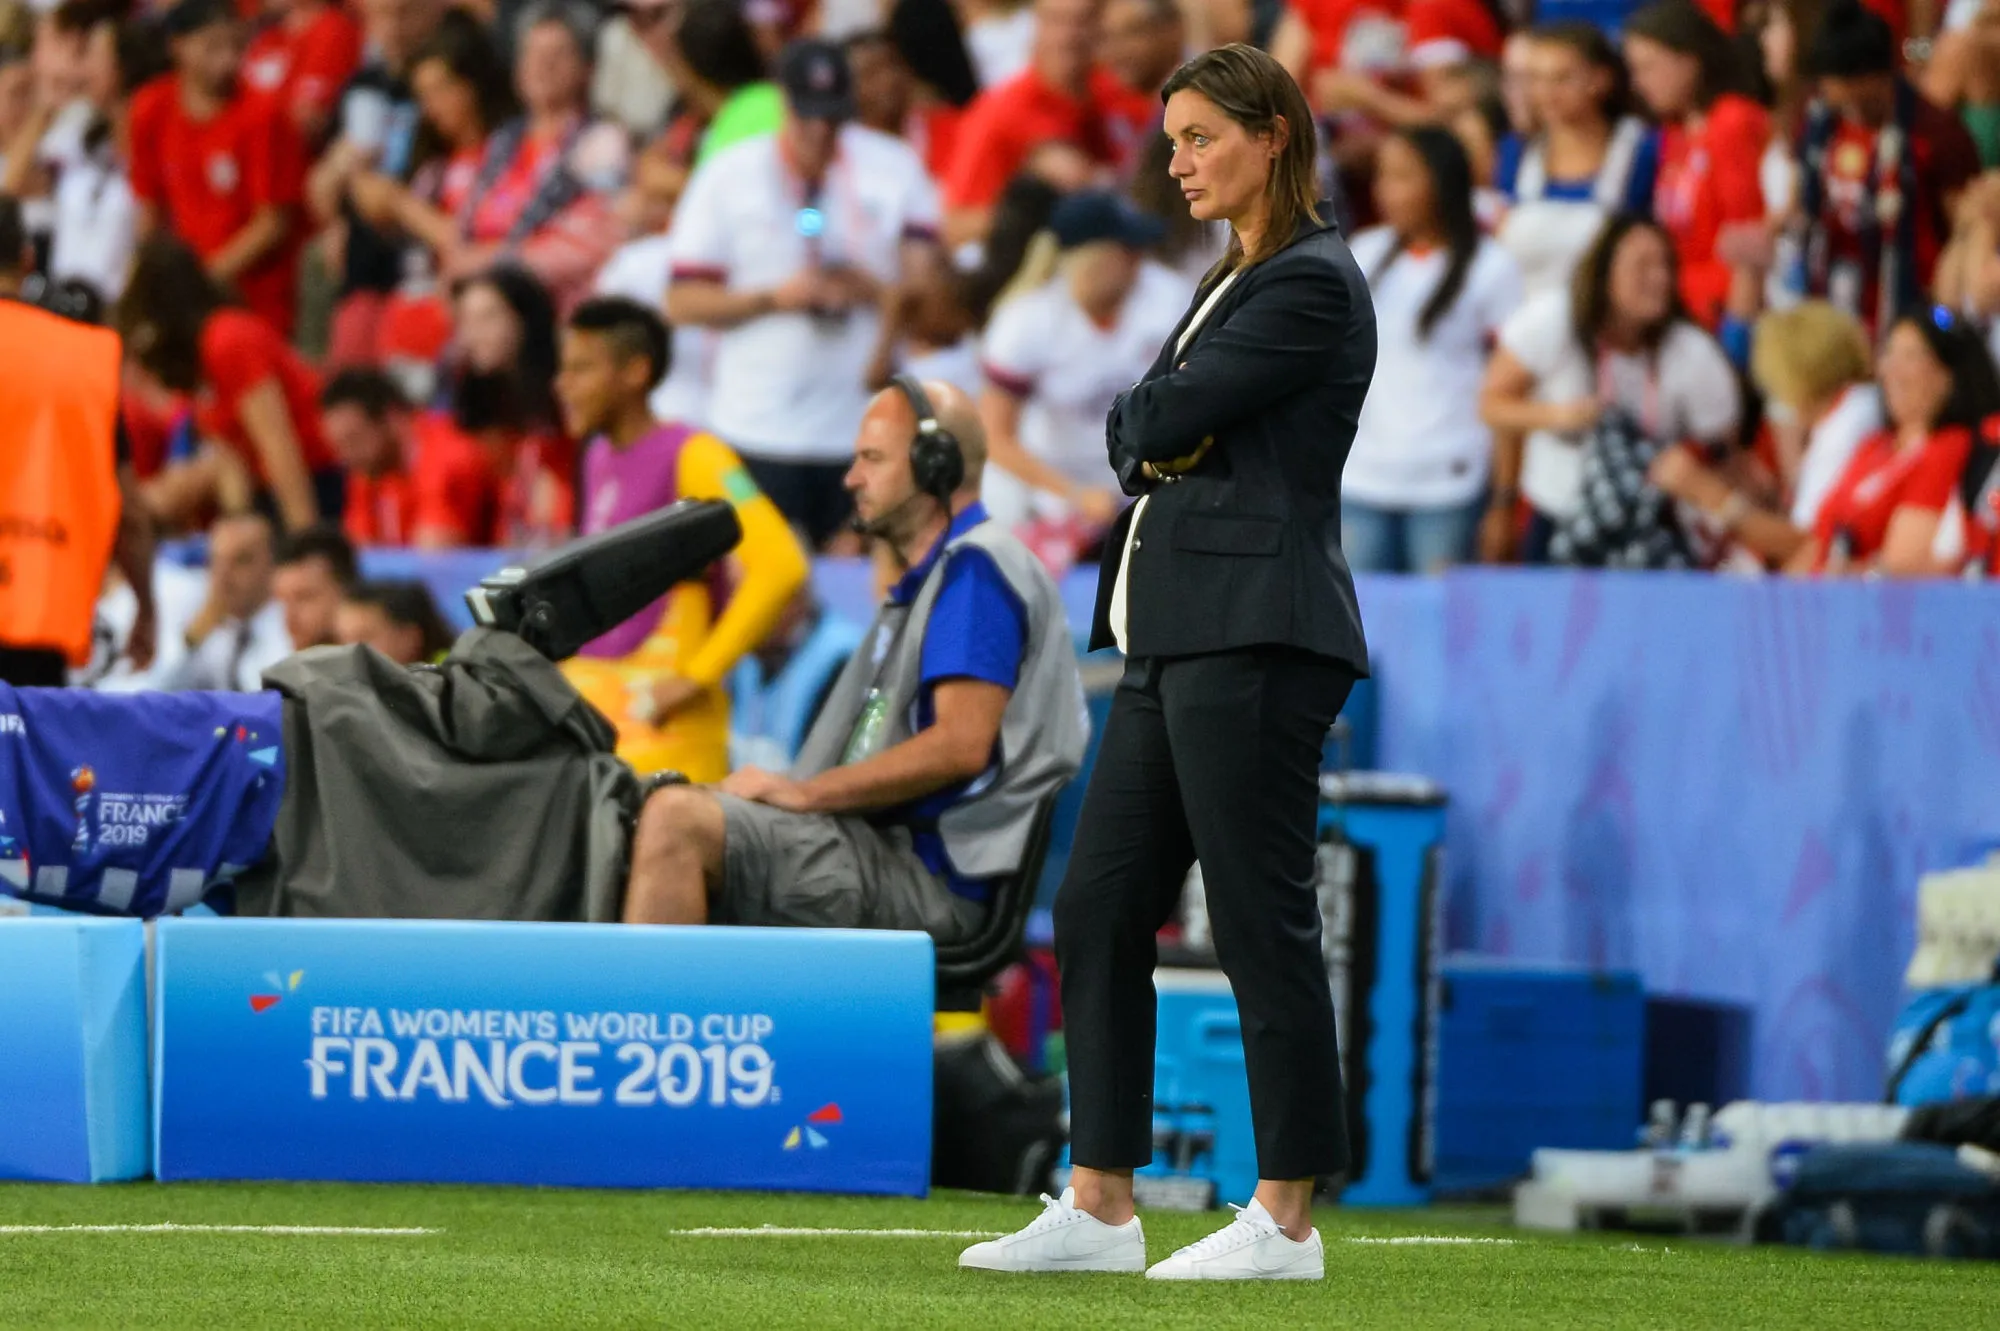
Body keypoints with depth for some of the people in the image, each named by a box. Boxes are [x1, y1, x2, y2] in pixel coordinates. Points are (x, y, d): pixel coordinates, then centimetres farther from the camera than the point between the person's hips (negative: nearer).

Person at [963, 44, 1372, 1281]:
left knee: (1263, 923, -7)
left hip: (1256, 634, -10)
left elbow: (1162, 421, -14)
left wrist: (1145, 416, 6)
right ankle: (1100, 1207, 11)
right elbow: (1139, 442, 18)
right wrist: (1159, 428, -1)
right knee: (1099, 911, 7)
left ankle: (1287, 1220, -3)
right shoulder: (1235, 286, 21)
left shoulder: (1313, 285, -10)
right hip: (1174, 634, 10)